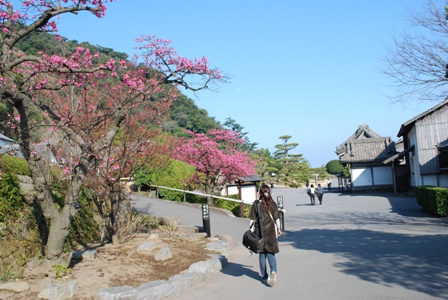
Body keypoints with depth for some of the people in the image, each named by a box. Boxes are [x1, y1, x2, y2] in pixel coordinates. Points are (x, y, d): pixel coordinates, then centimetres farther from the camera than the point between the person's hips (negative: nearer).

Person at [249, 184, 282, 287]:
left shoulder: (256, 204, -7)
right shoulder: (272, 204, -1)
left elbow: (253, 220, -7)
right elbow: (277, 218, 6)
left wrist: (251, 231, 0)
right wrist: (278, 229, 19)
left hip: (260, 232, -1)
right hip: (271, 232, 1)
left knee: (262, 253, 12)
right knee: (270, 253, 10)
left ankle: (264, 276, 18)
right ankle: (273, 270, -14)